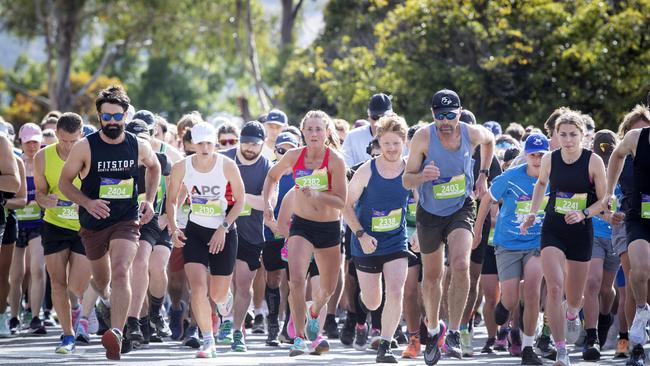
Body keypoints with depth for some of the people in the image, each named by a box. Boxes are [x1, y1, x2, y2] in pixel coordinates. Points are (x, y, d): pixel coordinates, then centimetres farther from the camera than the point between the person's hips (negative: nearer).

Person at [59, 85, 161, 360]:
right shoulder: (85, 147, -11)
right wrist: (88, 203, -20)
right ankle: (103, 294, 57)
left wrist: (149, 200, 8)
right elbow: (64, 182, -4)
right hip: (93, 223, 1)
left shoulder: (139, 147, -4)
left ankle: (116, 334, -36)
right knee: (101, 279, 18)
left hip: (127, 221, -1)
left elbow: (154, 167, 19)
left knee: (121, 273, -24)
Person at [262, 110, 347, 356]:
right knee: (296, 280, -21)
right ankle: (300, 337, -13)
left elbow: (341, 201, -16)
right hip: (302, 225, 0)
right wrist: (267, 202, 1)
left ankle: (314, 311, 49)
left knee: (328, 288, 15)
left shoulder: (335, 161, -14)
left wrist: (316, 195, -31)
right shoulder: (294, 156, -6)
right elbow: (272, 176, 14)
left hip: (330, 228, 0)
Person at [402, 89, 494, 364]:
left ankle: (453, 332, -15)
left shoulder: (472, 133, -14)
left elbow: (489, 140, 13)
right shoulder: (423, 137, -19)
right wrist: (423, 176, -37)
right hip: (429, 213, 0)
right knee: (432, 276, 13)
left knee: (461, 266, -24)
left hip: (461, 209, 0)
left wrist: (483, 175, 7)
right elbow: (406, 180, -15)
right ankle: (433, 330, 37)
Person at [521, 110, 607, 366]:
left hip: (581, 231, -1)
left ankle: (572, 315, 51)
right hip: (553, 230, 1)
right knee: (554, 287, -18)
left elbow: (603, 200, -5)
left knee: (574, 295, 11)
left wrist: (583, 214, -21)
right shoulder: (549, 160, -3)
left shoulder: (594, 162, -10)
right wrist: (532, 213, 10)